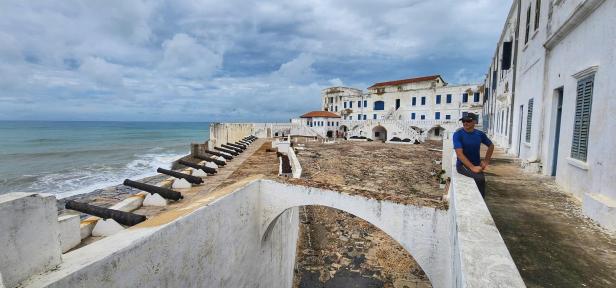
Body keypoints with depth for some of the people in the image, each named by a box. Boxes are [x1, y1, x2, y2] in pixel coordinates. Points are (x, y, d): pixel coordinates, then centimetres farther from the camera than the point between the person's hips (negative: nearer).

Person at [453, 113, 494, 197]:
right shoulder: (458, 134, -12)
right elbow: (459, 153, -20)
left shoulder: (480, 134, 2)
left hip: (477, 165, 5)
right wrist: (472, 167, -27)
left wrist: (486, 161, 9)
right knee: (480, 178, -27)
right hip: (463, 165, -5)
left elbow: (491, 146, 20)